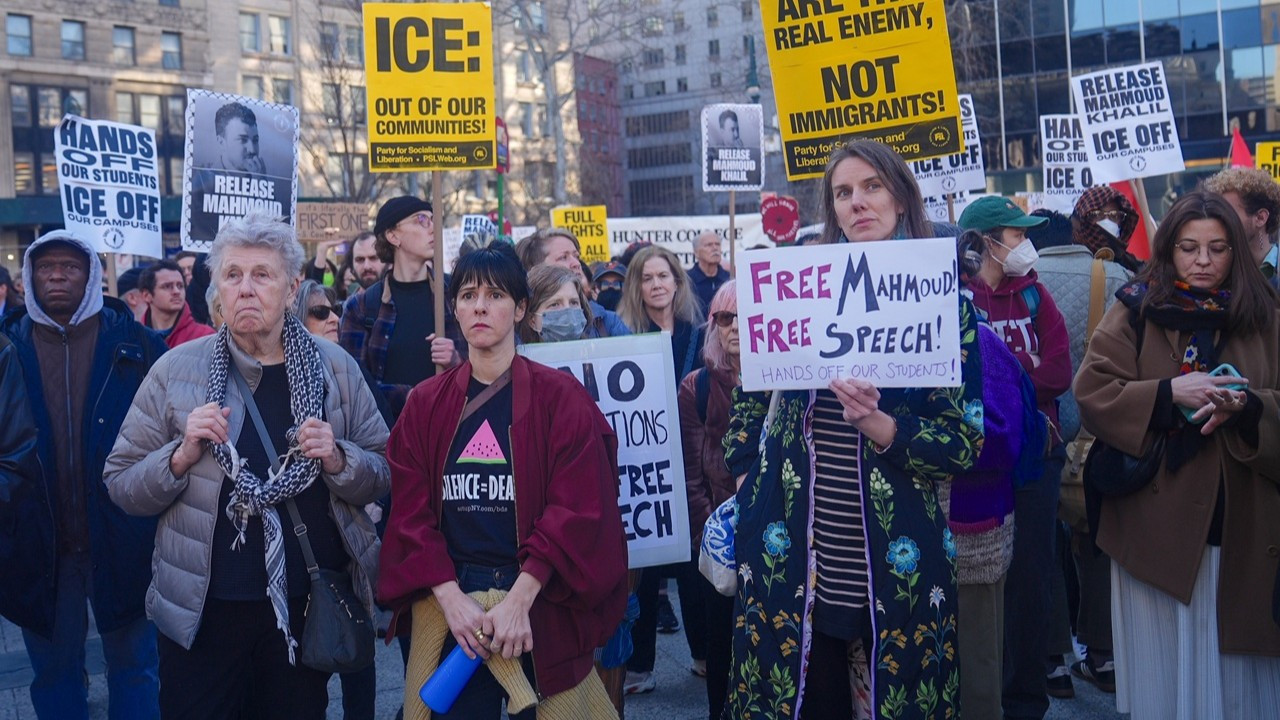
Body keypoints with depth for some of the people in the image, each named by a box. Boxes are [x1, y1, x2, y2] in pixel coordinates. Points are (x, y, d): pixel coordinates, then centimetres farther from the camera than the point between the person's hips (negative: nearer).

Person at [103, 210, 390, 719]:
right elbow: (120, 487, -1)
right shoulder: (176, 369, -3)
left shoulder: (336, 368, -1)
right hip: (201, 607, -1)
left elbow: (381, 476, 2)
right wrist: (182, 455, -18)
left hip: (307, 604, 1)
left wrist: (335, 458, -17)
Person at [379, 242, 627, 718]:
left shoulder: (559, 396, -3)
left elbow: (576, 511, -10)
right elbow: (411, 514, 0)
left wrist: (519, 600, -19)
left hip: (541, 605, -2)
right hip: (449, 602, 2)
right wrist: (451, 599, -13)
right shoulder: (426, 404, 5)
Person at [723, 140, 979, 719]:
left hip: (896, 564, -1)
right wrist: (747, 481, 7)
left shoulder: (945, 307, 0)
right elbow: (748, 397, 17)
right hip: (792, 555, 2)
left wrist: (878, 425, -21)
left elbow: (964, 444, -6)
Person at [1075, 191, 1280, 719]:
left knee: (1235, 657, 7)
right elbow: (1090, 393, -7)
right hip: (1158, 522, -2)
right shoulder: (1135, 313, 1)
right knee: (1165, 665, 7)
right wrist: (1168, 392, -19)